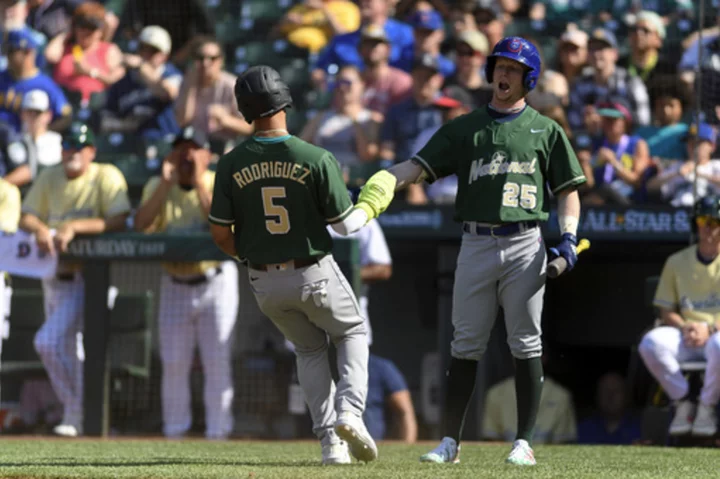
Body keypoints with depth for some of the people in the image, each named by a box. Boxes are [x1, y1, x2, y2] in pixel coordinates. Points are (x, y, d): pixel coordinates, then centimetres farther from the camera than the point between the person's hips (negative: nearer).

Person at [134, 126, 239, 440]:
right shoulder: (157, 186, 3)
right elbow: (140, 226, -13)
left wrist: (199, 183, -22)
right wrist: (166, 184, -16)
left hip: (215, 282, -3)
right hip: (175, 283, 3)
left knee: (217, 361, -5)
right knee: (173, 362, 5)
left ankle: (217, 431, 1)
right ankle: (174, 432, 15)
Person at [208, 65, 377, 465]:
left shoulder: (232, 164, -9)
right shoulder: (316, 159, -18)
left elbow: (220, 234, -4)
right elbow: (345, 225, -10)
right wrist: (368, 211, 12)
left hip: (265, 282, 3)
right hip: (314, 274, -3)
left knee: (309, 348, 24)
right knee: (352, 334, 22)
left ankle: (329, 439, 14)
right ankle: (349, 410, -3)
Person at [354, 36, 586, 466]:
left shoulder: (545, 131, 10)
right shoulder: (464, 128, 12)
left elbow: (568, 189, 9)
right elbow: (419, 166, 2)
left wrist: (569, 236, -7)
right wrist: (386, 182, -17)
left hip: (525, 245, -1)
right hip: (476, 245, 1)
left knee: (526, 344, -2)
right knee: (466, 345, 2)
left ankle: (524, 442, 2)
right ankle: (450, 442, 5)